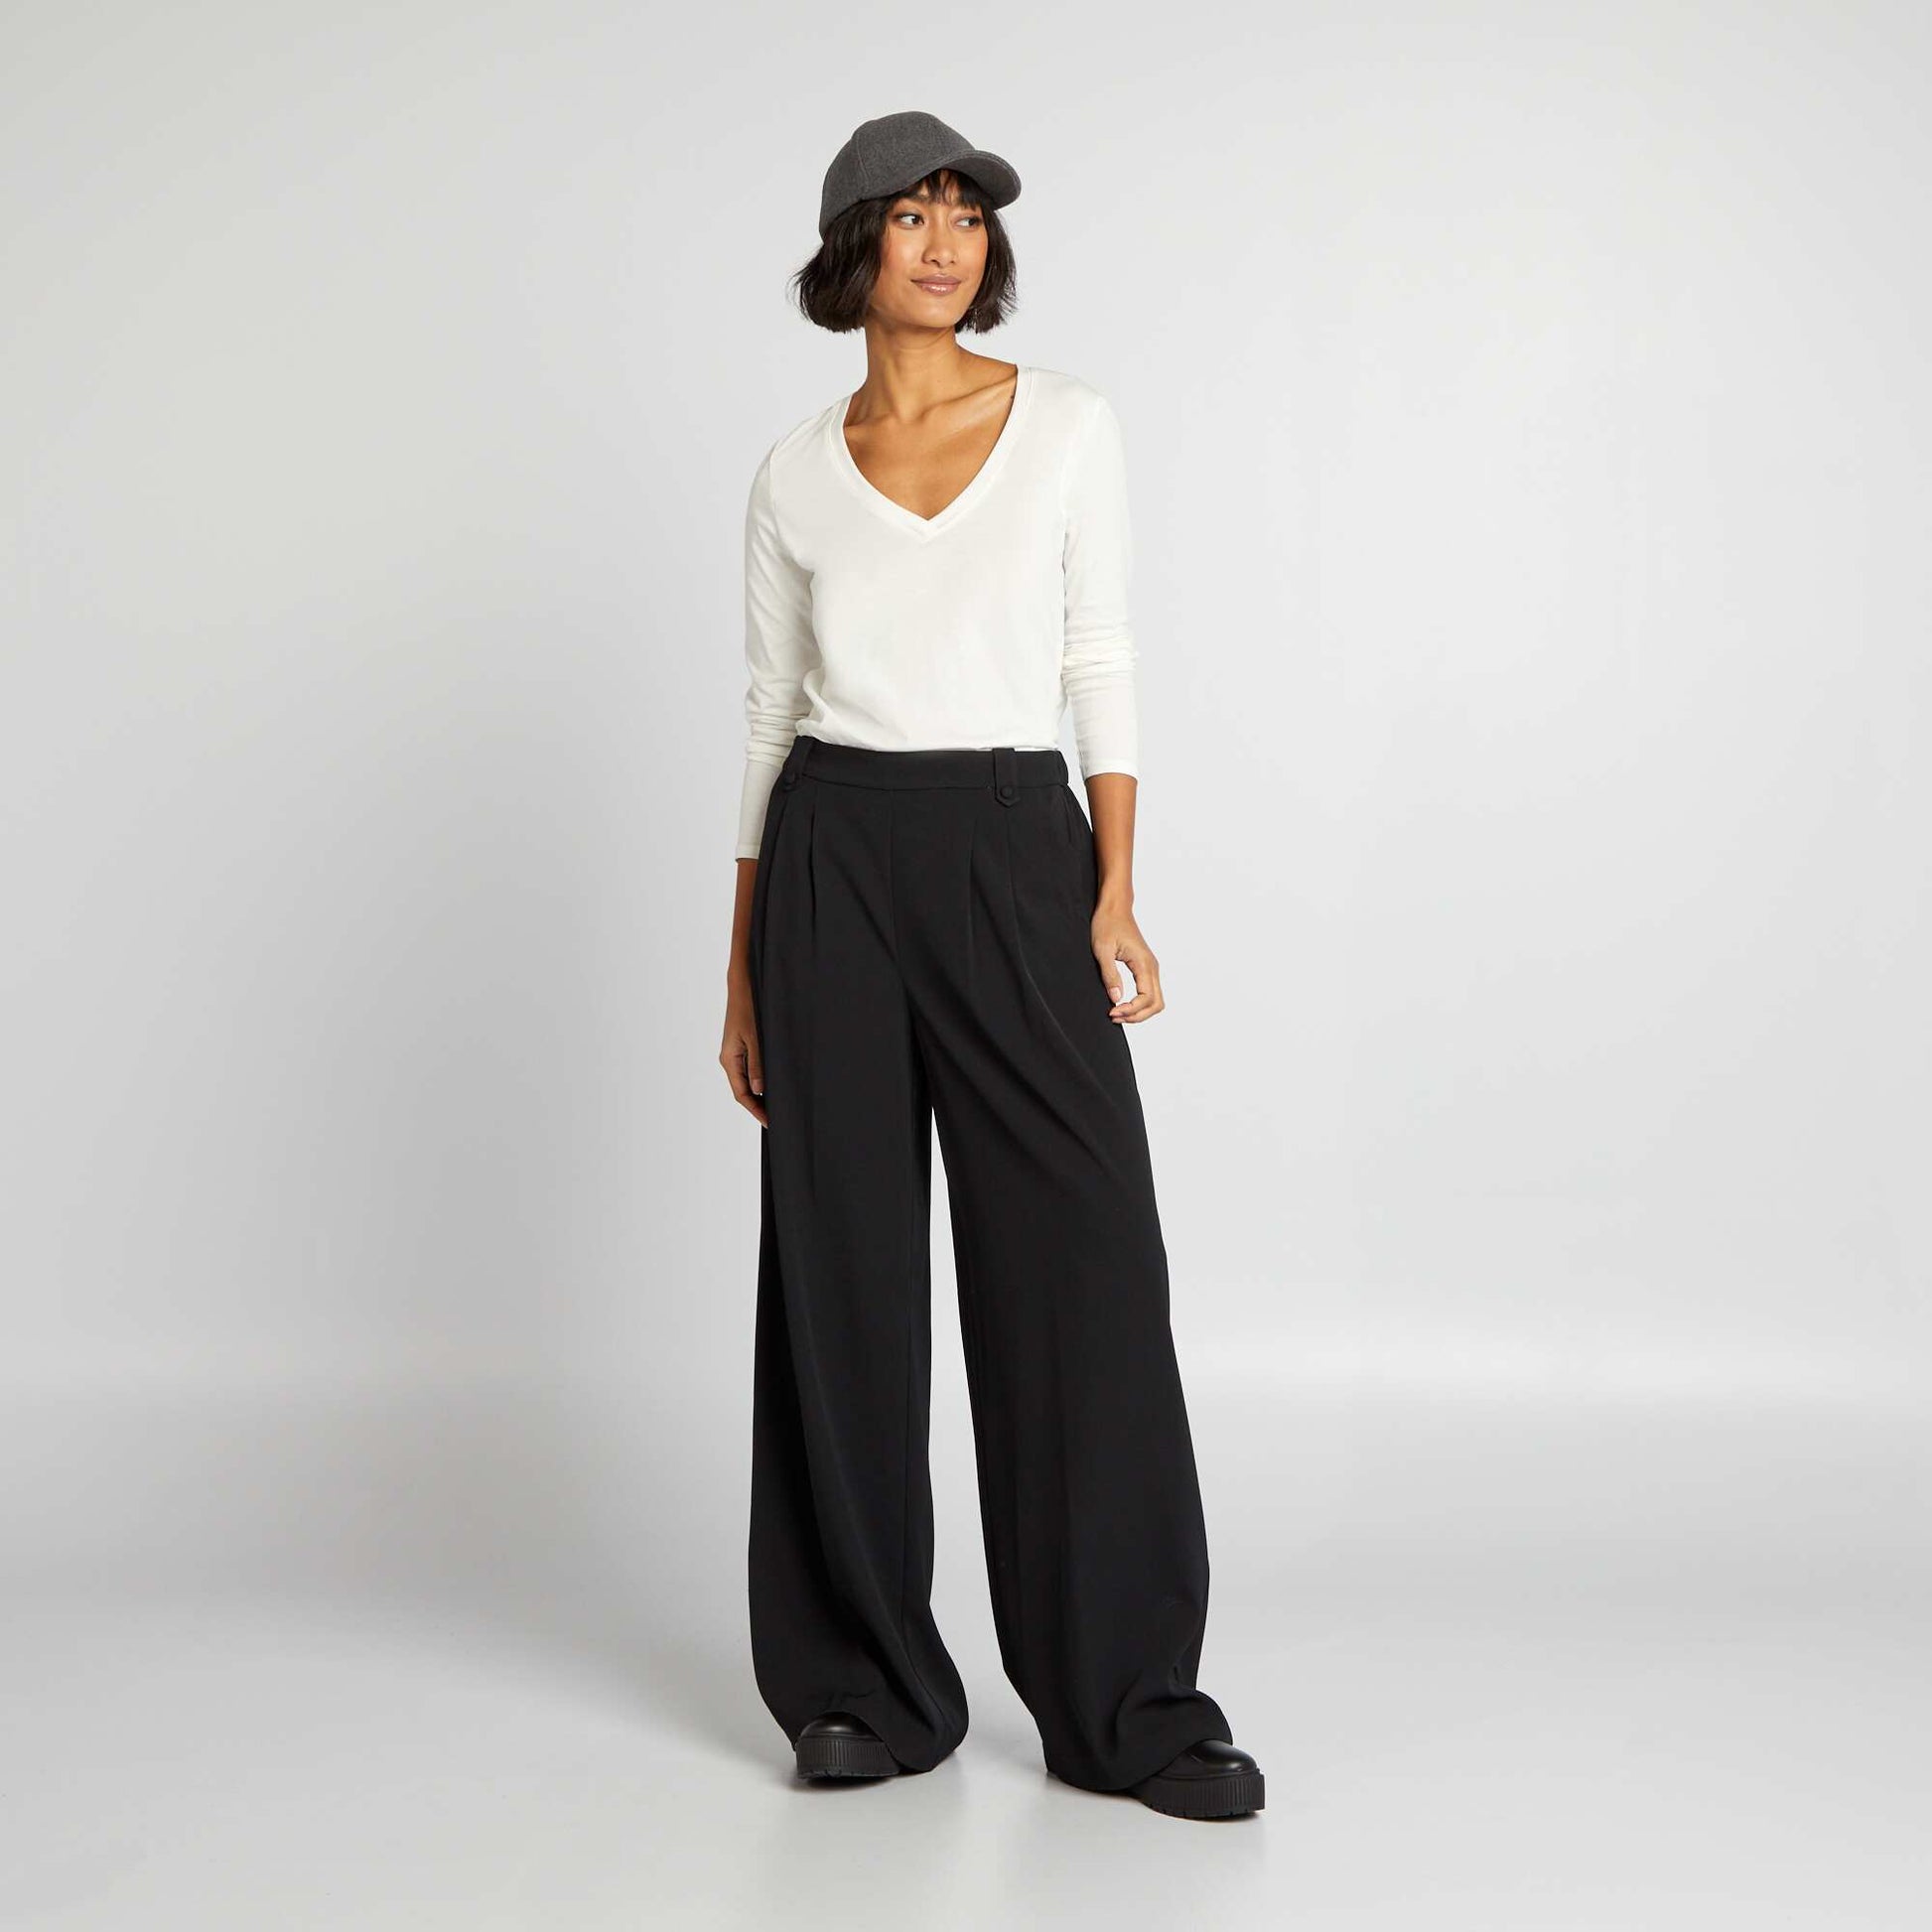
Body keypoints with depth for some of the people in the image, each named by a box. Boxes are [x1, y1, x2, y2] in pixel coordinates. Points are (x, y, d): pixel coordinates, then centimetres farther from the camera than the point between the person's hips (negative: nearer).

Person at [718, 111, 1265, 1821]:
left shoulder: (1067, 426, 5)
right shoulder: (798, 474, 8)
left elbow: (1102, 666, 4)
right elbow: (772, 715, 11)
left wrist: (1117, 889, -8)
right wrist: (743, 975, 8)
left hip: (1016, 857, -1)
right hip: (835, 864, 1)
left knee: (1081, 1265, -4)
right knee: (845, 1277, 3)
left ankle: (1125, 1705, 8)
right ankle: (870, 1689, 16)